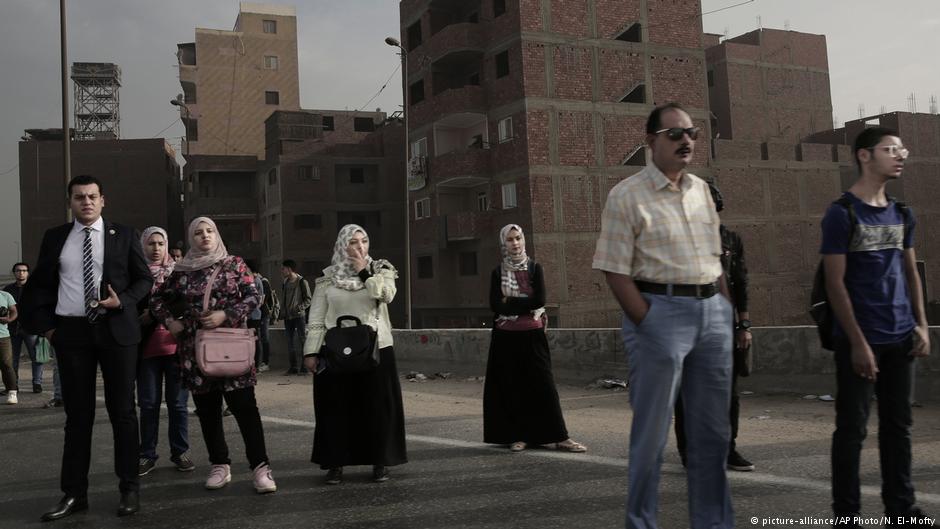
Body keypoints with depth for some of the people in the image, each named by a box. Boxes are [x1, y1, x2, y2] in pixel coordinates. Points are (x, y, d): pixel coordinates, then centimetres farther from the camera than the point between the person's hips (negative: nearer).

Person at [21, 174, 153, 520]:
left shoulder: (123, 235, 3)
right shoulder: (55, 238, 8)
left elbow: (144, 278, 5)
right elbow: (39, 285, 13)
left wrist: (123, 301, -12)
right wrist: (44, 325, 3)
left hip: (116, 330, -2)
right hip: (71, 332, 2)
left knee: (122, 411, 3)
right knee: (77, 414, 7)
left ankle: (129, 489, 12)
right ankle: (74, 493, 14)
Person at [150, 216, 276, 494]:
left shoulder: (234, 264, 3)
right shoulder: (181, 270, 9)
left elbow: (253, 297, -2)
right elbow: (157, 300, 17)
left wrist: (226, 315, -14)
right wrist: (169, 320, 0)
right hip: (195, 348, 3)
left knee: (244, 405, -9)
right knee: (207, 409, 8)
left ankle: (260, 466, -6)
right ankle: (219, 465, 19)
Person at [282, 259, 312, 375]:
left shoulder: (302, 282, -7)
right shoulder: (286, 282, 14)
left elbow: (309, 299, -8)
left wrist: (300, 307, -20)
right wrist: (284, 311, 11)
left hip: (299, 315, -7)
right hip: (288, 316, 7)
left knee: (302, 339, -5)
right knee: (290, 341, 8)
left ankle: (305, 366, -3)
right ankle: (293, 367, 13)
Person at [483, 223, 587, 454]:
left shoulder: (534, 268, 5)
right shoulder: (498, 272, 7)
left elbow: (540, 300, -8)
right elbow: (495, 305, -5)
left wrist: (510, 302, -8)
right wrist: (525, 305, -11)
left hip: (532, 335, -1)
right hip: (506, 337, 1)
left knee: (543, 384, -2)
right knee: (511, 387, 3)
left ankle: (559, 437, -1)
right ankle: (518, 436, 12)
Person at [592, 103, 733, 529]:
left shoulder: (701, 190, 14)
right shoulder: (627, 195, -6)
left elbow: (715, 258, 18)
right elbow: (616, 271, -11)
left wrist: (725, 310, 9)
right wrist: (648, 324, -15)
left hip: (713, 311, 7)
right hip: (660, 309, -6)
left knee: (712, 432, 13)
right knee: (652, 431, 1)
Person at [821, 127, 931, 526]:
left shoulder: (902, 215, 11)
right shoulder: (841, 213, -8)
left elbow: (911, 272, 17)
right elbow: (835, 284, -11)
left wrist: (921, 325, 7)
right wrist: (858, 342, -15)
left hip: (901, 337, 6)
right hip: (859, 340, -6)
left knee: (898, 424, 12)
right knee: (852, 427, 0)